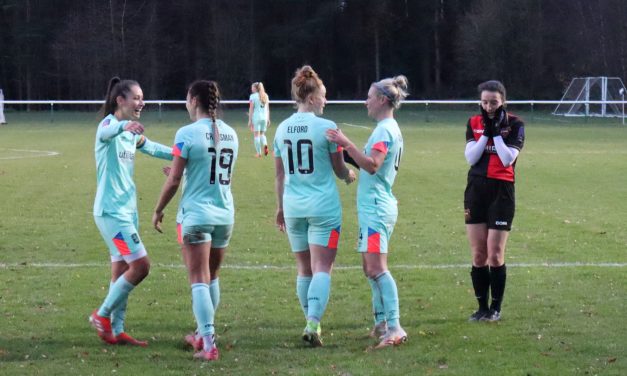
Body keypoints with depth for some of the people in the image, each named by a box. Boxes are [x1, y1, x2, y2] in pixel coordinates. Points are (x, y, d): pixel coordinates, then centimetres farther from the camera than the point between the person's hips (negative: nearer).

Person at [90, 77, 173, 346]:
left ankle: (116, 330, 14)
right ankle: (102, 315, -2)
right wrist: (124, 126, -59)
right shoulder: (109, 125, -12)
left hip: (127, 210, 9)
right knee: (140, 265, -13)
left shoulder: (132, 133, 14)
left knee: (122, 271, 9)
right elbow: (106, 132, -37)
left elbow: (151, 147, 31)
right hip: (111, 210, -9)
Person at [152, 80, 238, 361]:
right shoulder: (230, 134, 6)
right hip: (225, 214, 6)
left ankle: (209, 345, -12)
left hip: (196, 214, -6)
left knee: (199, 281, -4)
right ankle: (204, 335, 32)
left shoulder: (188, 133, -12)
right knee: (212, 277, 20)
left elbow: (174, 181, -11)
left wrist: (158, 210, 3)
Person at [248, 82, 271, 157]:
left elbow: (251, 109, -7)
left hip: (256, 117, -5)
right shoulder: (265, 96, 9)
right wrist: (268, 119, 18)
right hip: (264, 117, 5)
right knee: (262, 133, 16)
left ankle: (258, 152, 2)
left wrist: (250, 120, -4)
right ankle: (265, 145, -13)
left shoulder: (253, 96, -5)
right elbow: (267, 109, 12)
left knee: (256, 134, 2)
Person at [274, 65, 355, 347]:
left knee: (304, 269, 14)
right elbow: (340, 170, -1)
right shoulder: (326, 127, -10)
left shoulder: (282, 129, 5)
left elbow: (279, 174, 11)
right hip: (323, 207, -5)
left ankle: (311, 322, 19)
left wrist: (280, 207, 21)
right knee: (322, 268, -5)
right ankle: (313, 323, -18)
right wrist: (350, 175, 22)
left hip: (293, 207, 5)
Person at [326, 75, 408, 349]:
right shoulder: (388, 128, 18)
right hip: (374, 206, 11)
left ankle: (394, 328, -21)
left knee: (376, 268, -16)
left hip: (376, 208, -11)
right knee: (371, 269, 15)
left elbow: (372, 165, -27)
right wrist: (346, 150, 21)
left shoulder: (385, 129, -14)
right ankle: (381, 324, 20)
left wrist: (346, 144, -27)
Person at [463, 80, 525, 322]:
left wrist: (497, 132, -14)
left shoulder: (515, 125, -4)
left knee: (495, 254, -4)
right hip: (476, 190, 4)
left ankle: (496, 308, 7)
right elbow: (471, 157, -5)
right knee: (478, 254, 5)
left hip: (501, 192, -4)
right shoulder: (474, 123, 7)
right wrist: (486, 131, -10)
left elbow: (508, 159, -15)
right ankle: (482, 307, 14)